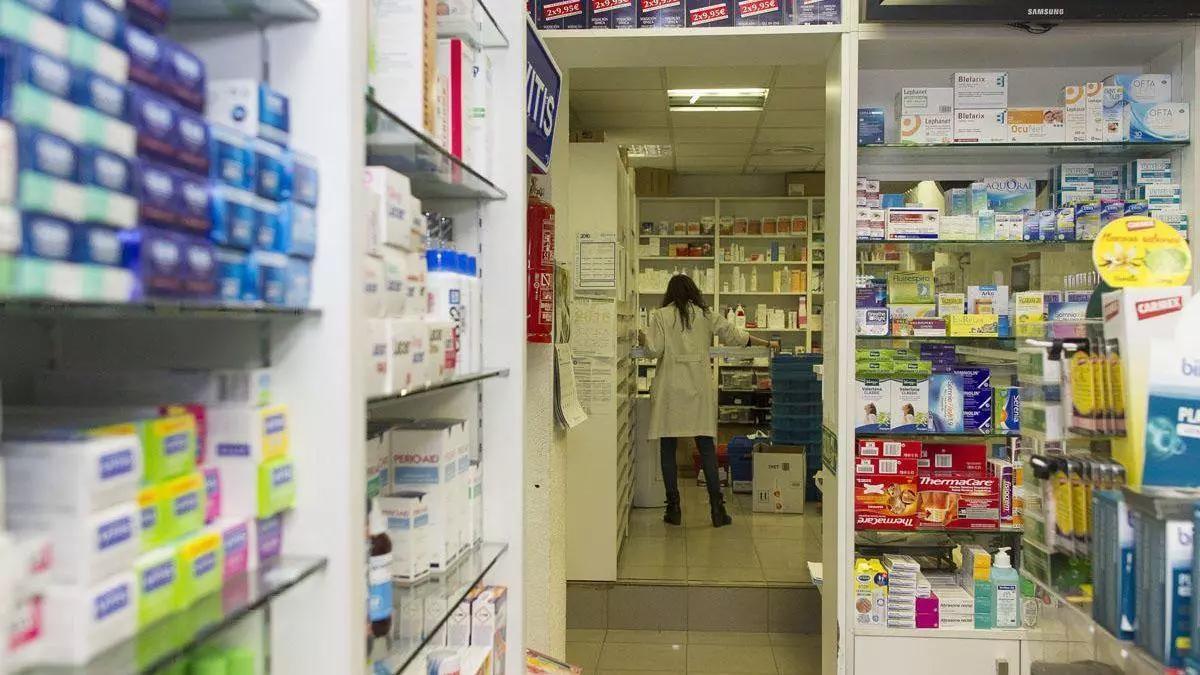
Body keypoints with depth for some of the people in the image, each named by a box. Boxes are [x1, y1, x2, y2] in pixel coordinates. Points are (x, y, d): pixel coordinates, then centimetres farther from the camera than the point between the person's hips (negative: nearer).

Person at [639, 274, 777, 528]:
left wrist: (642, 337, 14)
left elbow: (653, 350, -7)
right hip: (699, 388, 2)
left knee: (668, 448, 6)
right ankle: (717, 508, 4)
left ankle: (673, 508, 8)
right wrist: (766, 343, 23)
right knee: (707, 448, 6)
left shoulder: (660, 316, 0)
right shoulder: (707, 315, 6)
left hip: (670, 390, -2)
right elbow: (734, 335, 10)